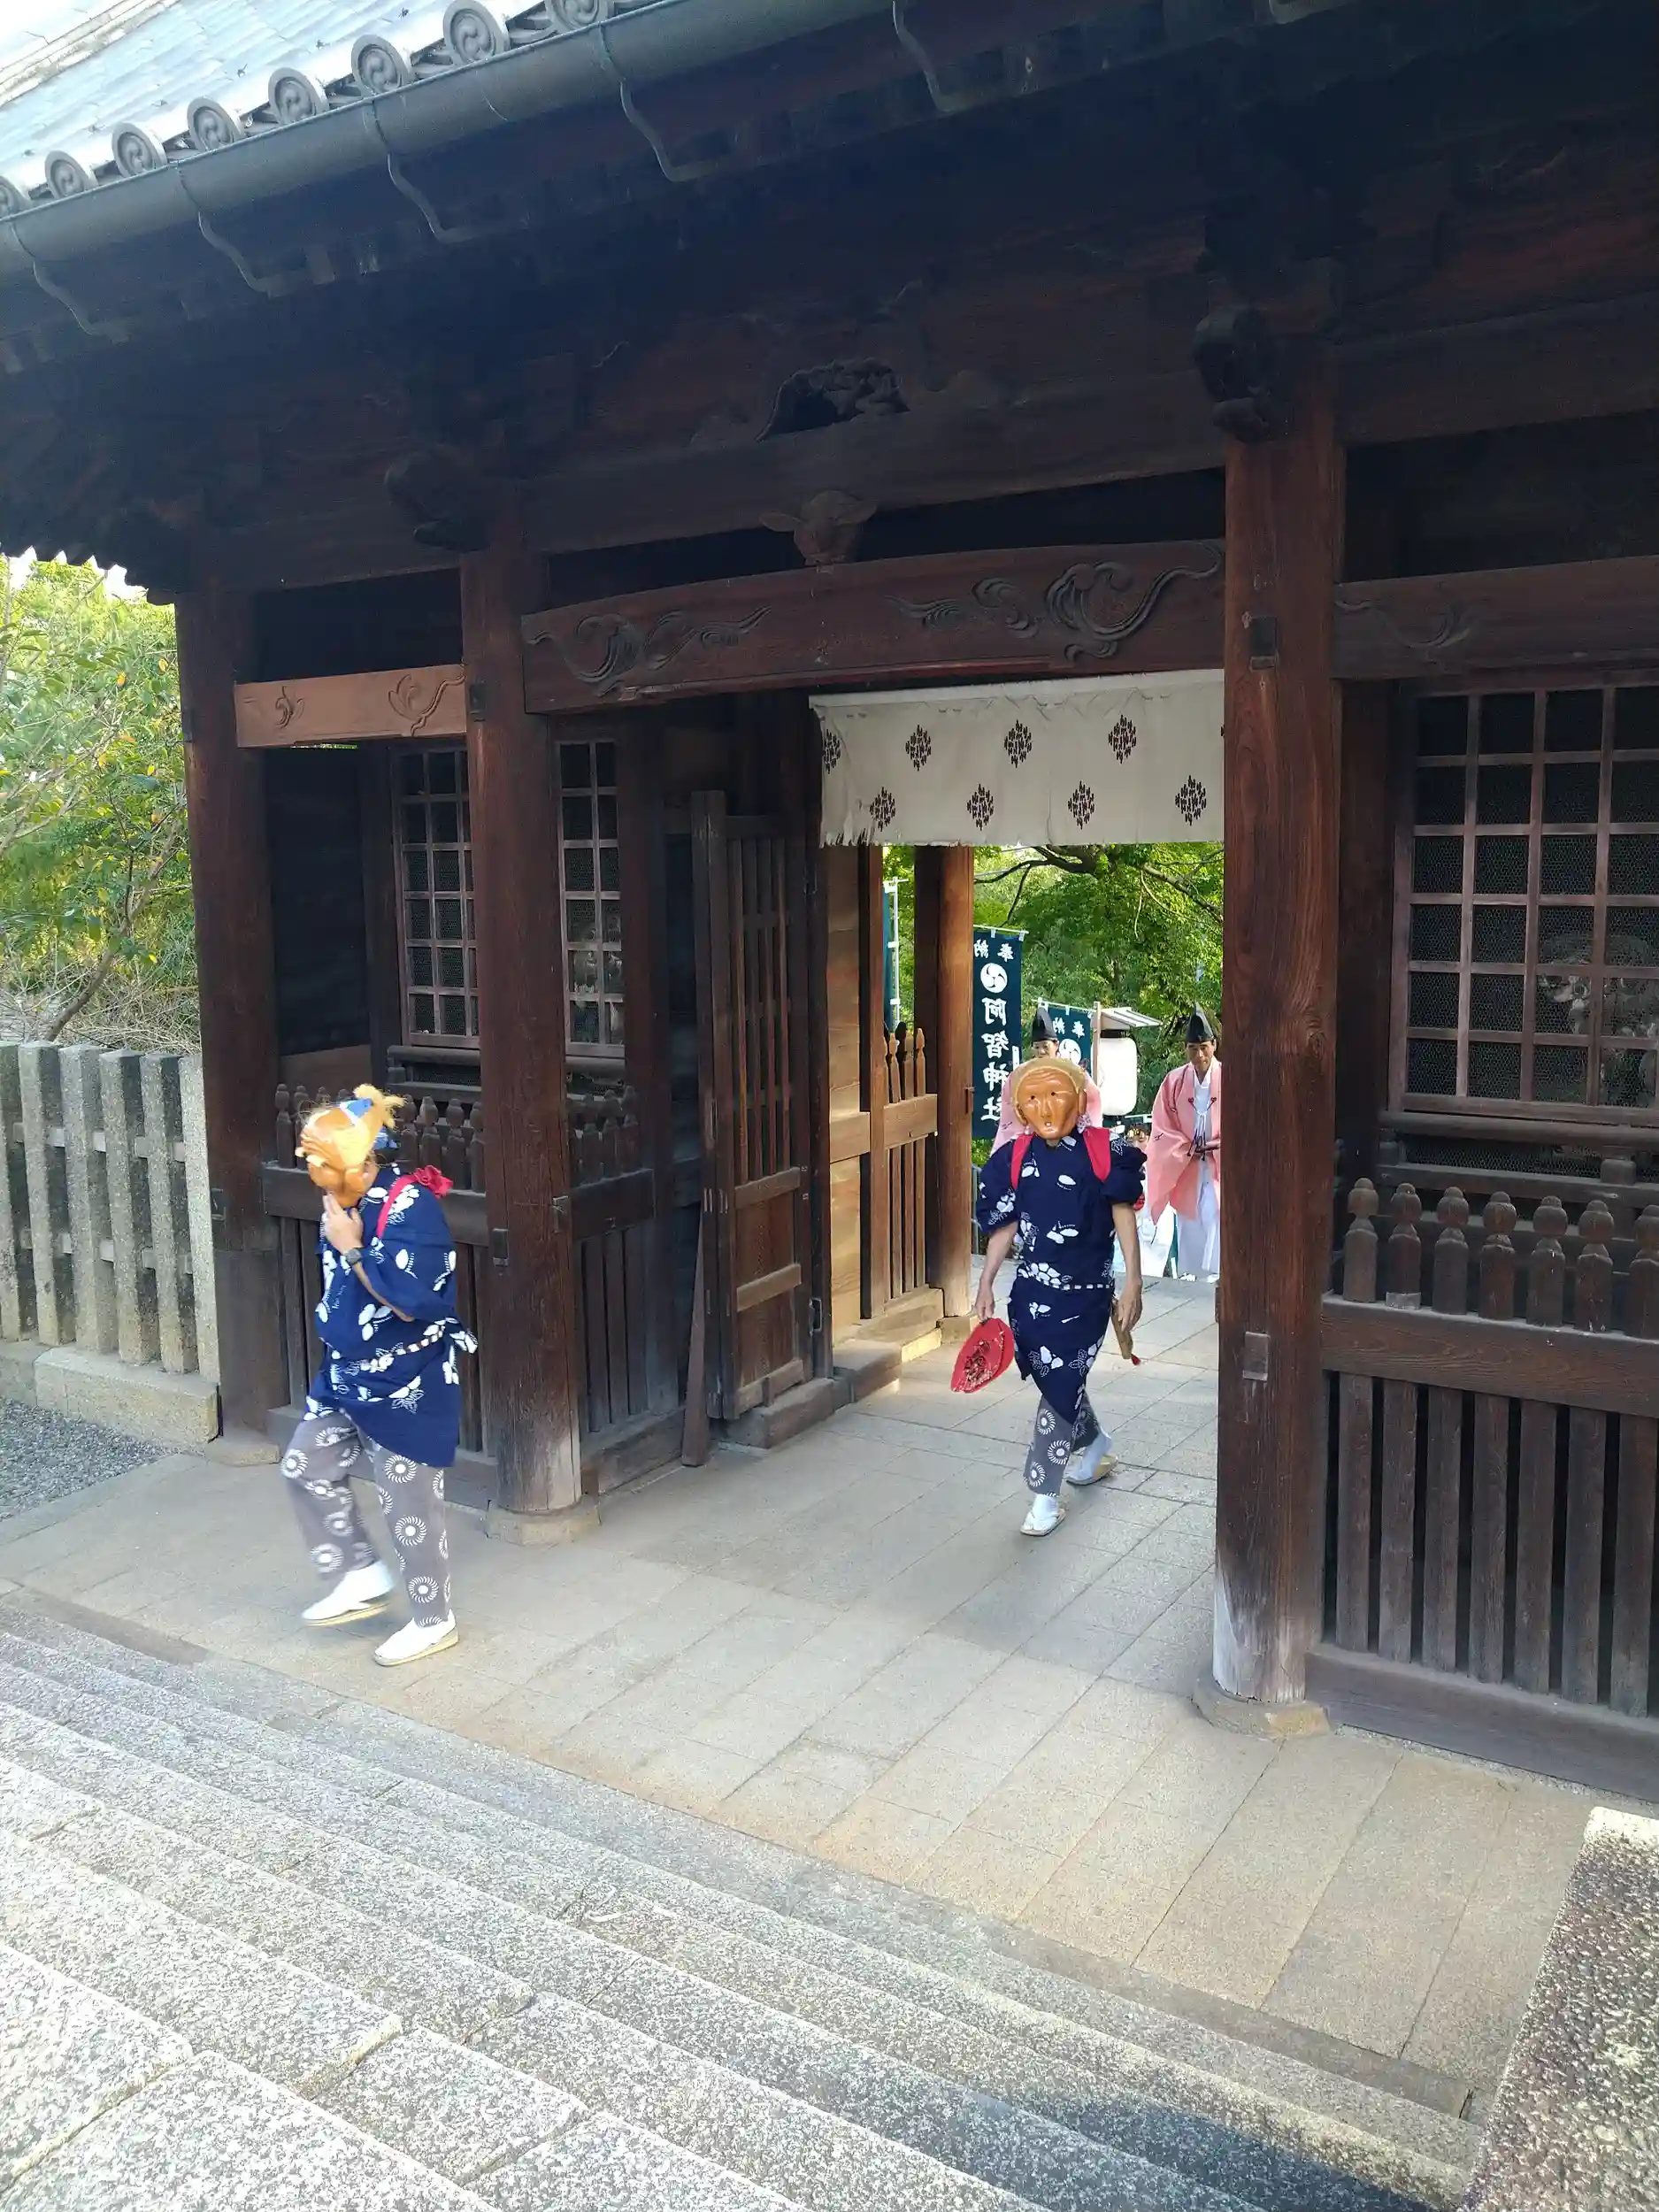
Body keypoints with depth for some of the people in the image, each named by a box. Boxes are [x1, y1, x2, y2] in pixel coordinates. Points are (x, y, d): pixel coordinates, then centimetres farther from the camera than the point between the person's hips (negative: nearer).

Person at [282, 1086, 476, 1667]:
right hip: (348, 1375, 8)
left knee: (408, 1504, 4)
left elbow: (407, 1301, -31)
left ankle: (434, 1621, 23)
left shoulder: (410, 1209, -23)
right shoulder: (349, 1204, 1)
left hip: (407, 1385, -8)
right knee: (306, 1469, 12)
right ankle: (362, 1576, 28)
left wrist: (350, 1248, -24)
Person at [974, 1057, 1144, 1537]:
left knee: (1061, 1383, -5)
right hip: (1034, 1287, 4)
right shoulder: (1015, 1158, 0)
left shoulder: (1102, 1152, -10)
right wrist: (986, 1282, 4)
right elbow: (1005, 1225, 6)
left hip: (1085, 1290, -4)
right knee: (1058, 1377, 18)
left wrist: (1133, 1285, -8)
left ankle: (1045, 1494, 5)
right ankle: (1094, 1443, 47)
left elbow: (1124, 1218, -6)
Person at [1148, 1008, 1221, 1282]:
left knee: (1214, 1225, -12)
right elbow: (1162, 1128, 3)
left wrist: (1215, 1147, -11)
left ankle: (1211, 1277, -10)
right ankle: (1187, 1278, 16)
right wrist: (1189, 1149, -8)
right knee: (1189, 1227, 7)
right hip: (1184, 1169, 2)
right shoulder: (1173, 1081, 0)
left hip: (1219, 1167, -2)